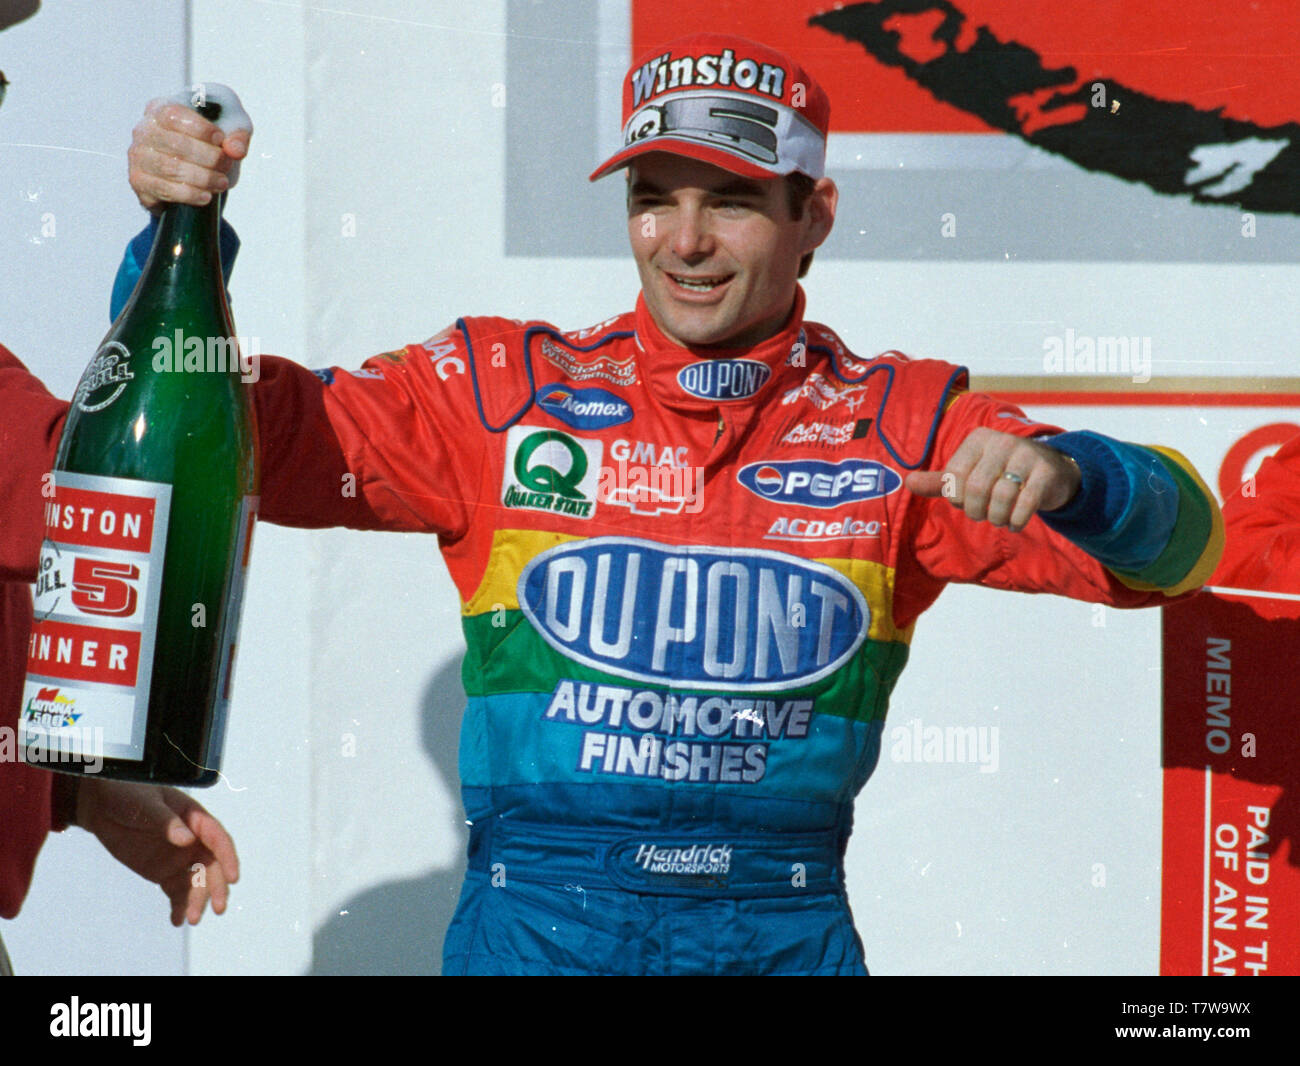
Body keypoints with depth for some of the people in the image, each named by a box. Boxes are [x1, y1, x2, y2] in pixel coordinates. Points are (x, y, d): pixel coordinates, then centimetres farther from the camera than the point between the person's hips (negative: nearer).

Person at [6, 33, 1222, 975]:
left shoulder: (902, 424, 4)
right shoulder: (504, 390, 4)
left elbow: (1167, 547, -2)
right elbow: (246, 431, 3)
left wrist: (1063, 475, -24)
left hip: (786, 923, 1)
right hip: (536, 914, -1)